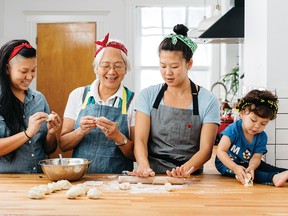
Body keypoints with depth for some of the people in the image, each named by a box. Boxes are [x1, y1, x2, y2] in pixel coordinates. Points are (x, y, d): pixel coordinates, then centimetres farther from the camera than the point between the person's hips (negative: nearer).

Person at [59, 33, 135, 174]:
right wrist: (81, 131, -12)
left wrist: (117, 137, -17)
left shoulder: (133, 100, 1)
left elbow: (136, 155, 0)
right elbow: (63, 145, 6)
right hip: (79, 177, 1)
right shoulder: (78, 95, 6)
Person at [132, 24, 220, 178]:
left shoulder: (208, 101, 1)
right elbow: (140, 139, 0)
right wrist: (144, 166, -19)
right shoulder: (148, 95, 6)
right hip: (150, 176, 1)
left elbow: (206, 149, -3)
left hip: (189, 178, -1)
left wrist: (185, 169, -21)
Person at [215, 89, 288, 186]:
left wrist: (251, 167, -39)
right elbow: (221, 151, -29)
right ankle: (273, 178, -46)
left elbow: (256, 157, -14)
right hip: (227, 164, -6)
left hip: (246, 164, 6)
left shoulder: (262, 137, -7)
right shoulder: (233, 129, -23)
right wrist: (235, 168, -42)